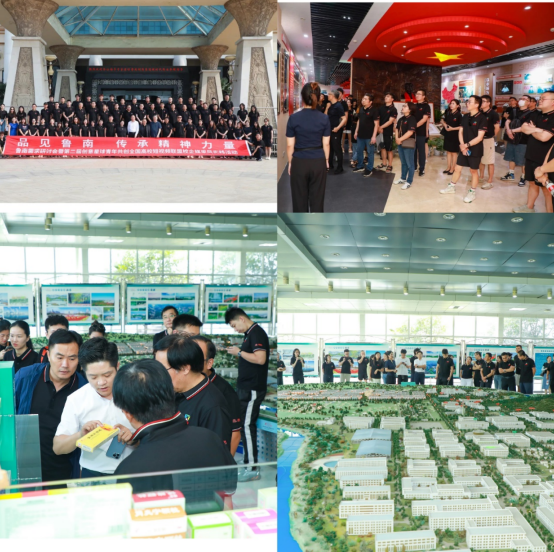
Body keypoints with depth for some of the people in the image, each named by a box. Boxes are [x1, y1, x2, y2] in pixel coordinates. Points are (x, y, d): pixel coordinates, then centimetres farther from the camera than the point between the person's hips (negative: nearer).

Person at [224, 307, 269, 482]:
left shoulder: (257, 333, -14)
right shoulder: (249, 334, 16)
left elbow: (260, 359, -25)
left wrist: (239, 352, -15)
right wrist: (237, 353, 8)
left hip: (253, 389, -10)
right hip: (246, 388, 10)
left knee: (247, 425, -8)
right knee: (246, 425, 12)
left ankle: (252, 469, -4)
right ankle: (251, 464, 19)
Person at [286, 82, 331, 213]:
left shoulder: (294, 118, -10)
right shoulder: (324, 118, -5)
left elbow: (290, 145, -5)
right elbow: (326, 144, 0)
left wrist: (290, 163, 8)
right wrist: (326, 160, 15)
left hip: (299, 162, -1)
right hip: (318, 162, 2)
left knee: (300, 199, 9)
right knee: (317, 199, 9)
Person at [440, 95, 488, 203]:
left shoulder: (482, 118, -14)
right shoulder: (465, 117, 6)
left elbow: (479, 137, -17)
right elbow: (461, 131, 8)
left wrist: (467, 145, -19)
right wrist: (462, 145, -7)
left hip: (475, 149, -6)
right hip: (464, 148, 6)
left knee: (474, 171, 5)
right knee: (457, 168, 13)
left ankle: (472, 193, 15)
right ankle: (452, 187, 28)